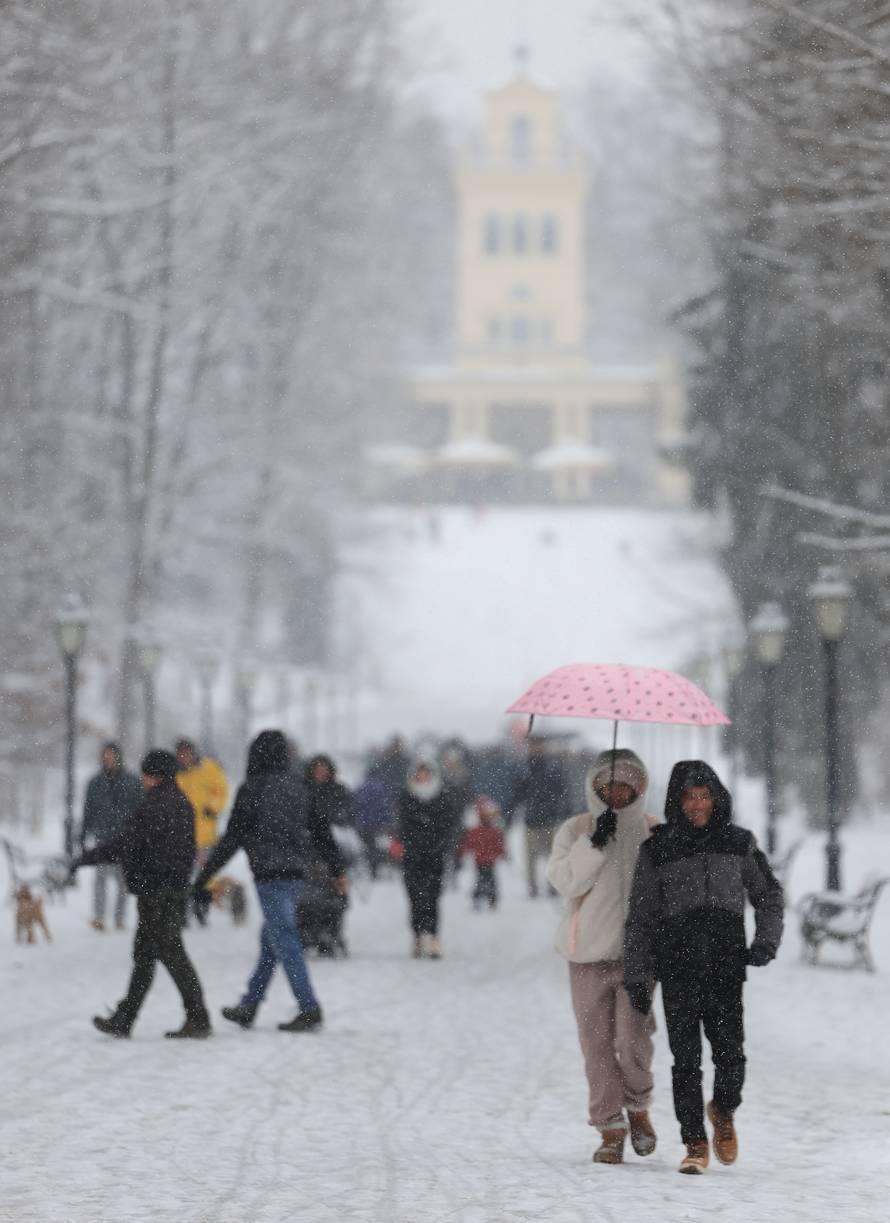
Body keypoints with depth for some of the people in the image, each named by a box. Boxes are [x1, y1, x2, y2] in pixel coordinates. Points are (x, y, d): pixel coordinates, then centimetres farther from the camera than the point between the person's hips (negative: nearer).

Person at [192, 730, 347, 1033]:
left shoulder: (252, 789, -9)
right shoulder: (293, 786, 10)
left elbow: (231, 840, -10)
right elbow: (320, 827, 12)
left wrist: (202, 879, -6)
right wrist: (338, 870, 19)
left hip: (270, 876, -7)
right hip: (296, 872, 7)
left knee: (284, 942, -6)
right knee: (270, 940, 15)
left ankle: (309, 1009, -11)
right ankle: (248, 1007, 22)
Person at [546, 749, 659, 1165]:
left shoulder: (654, 831, 7)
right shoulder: (576, 830, 5)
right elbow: (565, 880, -8)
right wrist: (595, 842, -18)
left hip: (638, 948, -1)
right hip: (589, 953, 1)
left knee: (632, 1037, -13)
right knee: (597, 1041, 0)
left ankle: (638, 1107, 13)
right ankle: (610, 1128, 9)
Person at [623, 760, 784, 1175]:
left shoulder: (738, 843, 8)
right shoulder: (657, 849, 5)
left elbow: (769, 896, 18)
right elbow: (640, 919, 8)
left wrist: (766, 940, 1)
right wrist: (636, 977, 4)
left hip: (726, 965, 0)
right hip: (678, 968, 0)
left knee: (730, 1053, -8)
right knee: (686, 1058, -5)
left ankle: (724, 1112, 23)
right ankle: (695, 1143, 6)